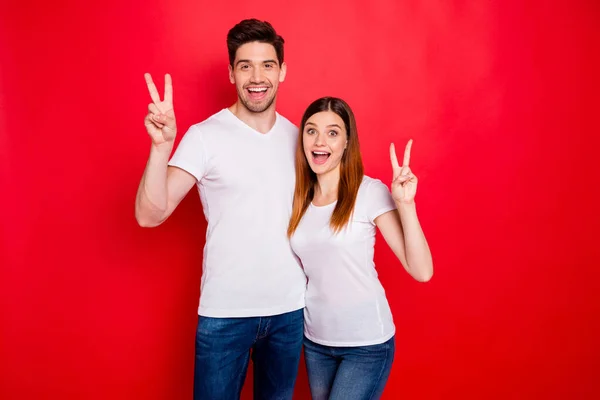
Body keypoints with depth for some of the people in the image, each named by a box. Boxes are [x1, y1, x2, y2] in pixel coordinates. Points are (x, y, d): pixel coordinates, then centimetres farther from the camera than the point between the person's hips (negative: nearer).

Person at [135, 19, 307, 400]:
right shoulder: (204, 136, -11)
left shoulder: (296, 136, 3)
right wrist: (161, 144, -33)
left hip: (290, 309, 4)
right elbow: (150, 215, -19)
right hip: (225, 312, -4)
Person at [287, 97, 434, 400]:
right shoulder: (299, 197, 2)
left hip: (367, 343, -5)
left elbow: (421, 271, -18)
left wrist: (405, 203, -28)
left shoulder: (370, 192, -14)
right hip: (315, 341, 5)